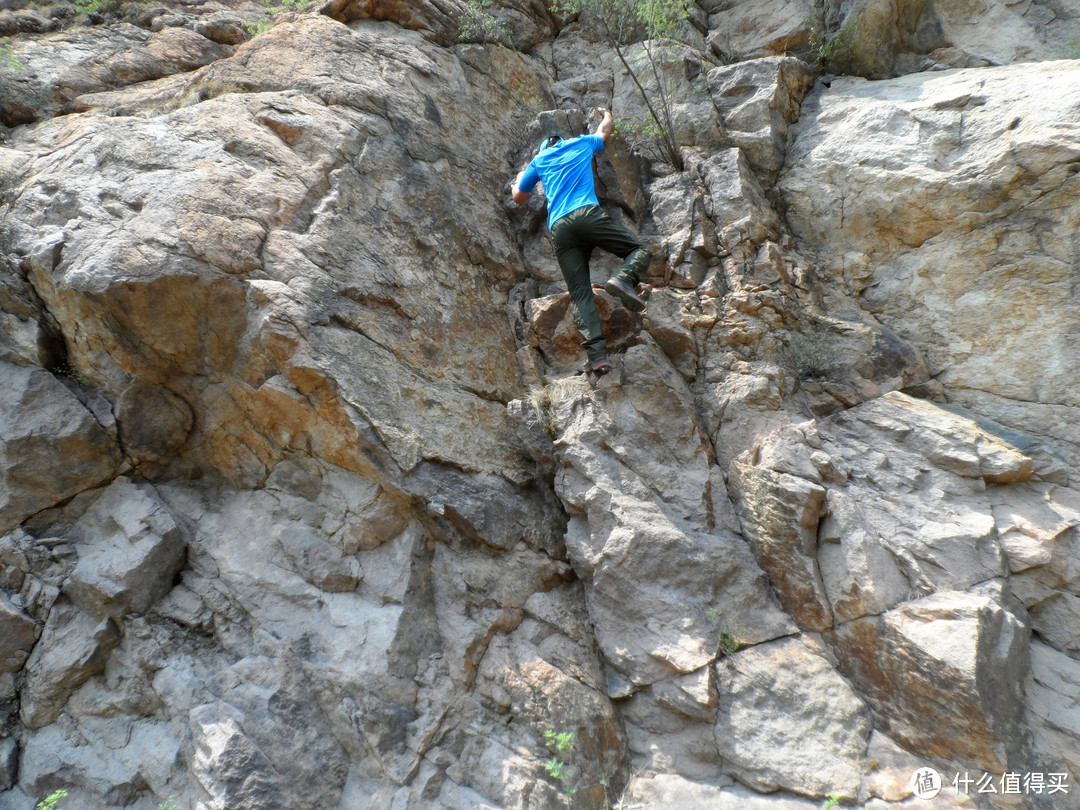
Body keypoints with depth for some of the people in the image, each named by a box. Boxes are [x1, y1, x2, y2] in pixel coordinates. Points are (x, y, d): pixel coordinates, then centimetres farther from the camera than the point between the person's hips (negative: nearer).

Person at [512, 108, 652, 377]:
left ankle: (597, 353, -23)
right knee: (640, 250, 7)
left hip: (559, 227, 2)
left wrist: (523, 171, 54)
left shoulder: (538, 161, 28)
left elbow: (518, 197, 37)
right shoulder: (580, 144, 27)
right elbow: (605, 130, 47)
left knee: (579, 292, -6)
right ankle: (623, 278, -28)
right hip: (587, 213, -2)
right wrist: (605, 114, 68)